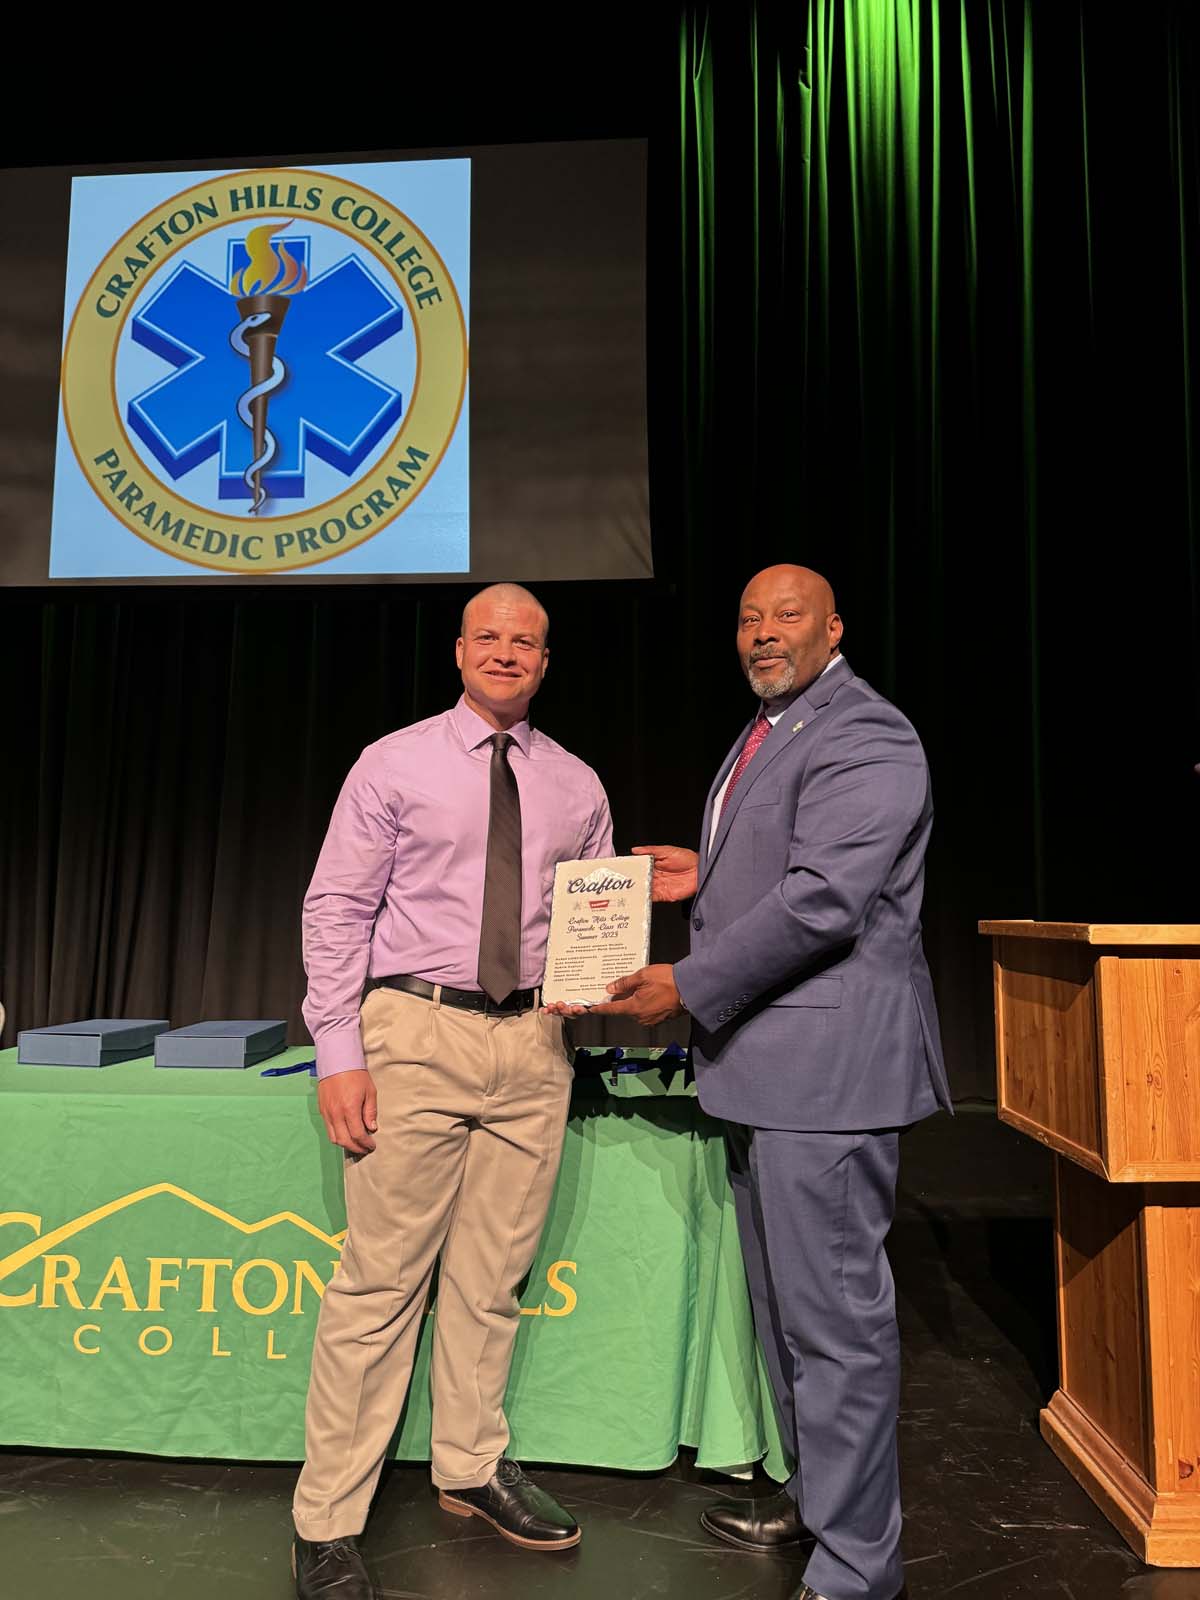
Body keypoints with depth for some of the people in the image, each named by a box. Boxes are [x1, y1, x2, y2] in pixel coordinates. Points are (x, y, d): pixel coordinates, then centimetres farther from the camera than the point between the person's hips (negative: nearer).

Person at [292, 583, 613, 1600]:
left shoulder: (577, 785, 11)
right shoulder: (394, 764, 1)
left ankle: (473, 1469, 33)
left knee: (493, 1276, 14)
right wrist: (340, 1051, -10)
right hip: (417, 1032, -3)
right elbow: (337, 907, -3)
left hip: (533, 1044, 4)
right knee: (382, 1278, 0)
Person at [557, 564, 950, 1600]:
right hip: (767, 1063, 10)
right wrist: (708, 875, 10)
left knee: (834, 1310, 0)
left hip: (828, 1059, -10)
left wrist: (690, 989, -19)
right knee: (783, 1299, 21)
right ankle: (816, 1494, 40)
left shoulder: (862, 738, -13)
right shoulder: (767, 736, 18)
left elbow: (823, 900, -23)